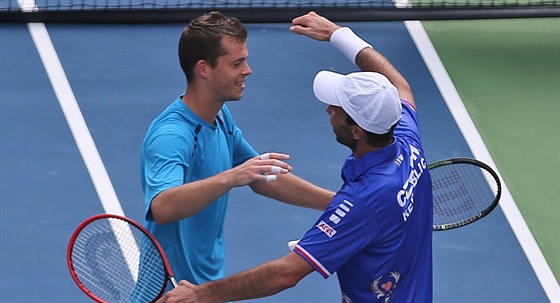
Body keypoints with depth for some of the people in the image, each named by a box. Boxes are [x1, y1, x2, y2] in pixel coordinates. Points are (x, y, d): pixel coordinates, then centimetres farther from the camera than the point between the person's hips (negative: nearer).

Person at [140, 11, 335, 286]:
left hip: (209, 282, 9)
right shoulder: (170, 135, -26)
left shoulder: (221, 119, 4)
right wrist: (230, 178, -53)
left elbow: (264, 180, 16)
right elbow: (162, 208, -43)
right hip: (177, 292, -9)